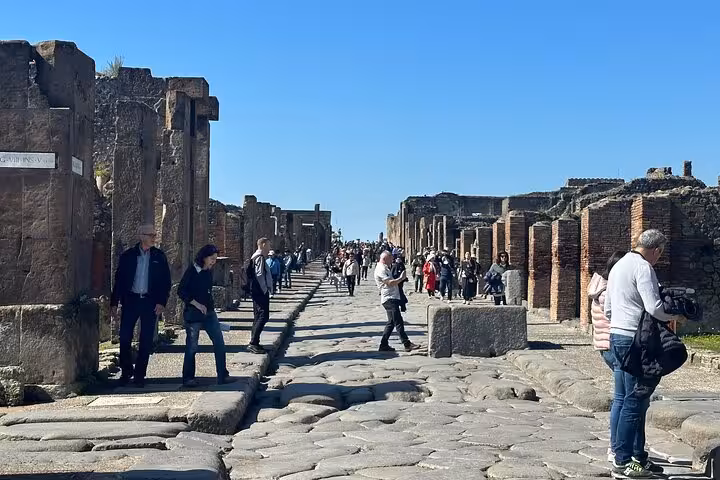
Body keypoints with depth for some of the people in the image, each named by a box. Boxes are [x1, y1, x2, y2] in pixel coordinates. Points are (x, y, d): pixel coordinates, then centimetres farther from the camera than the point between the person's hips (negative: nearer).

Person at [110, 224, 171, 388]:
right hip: (130, 300, 0)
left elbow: (166, 281, 4)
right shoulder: (128, 255, 4)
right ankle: (126, 371, 17)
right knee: (125, 337, -1)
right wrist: (114, 303, 1)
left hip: (150, 301, 0)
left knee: (146, 340, 1)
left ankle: (140, 374, 10)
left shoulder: (159, 256, 4)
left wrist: (161, 302, -6)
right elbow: (119, 279, 6)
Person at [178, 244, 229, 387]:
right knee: (192, 346, 1)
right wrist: (197, 304, -17)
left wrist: (211, 307, 14)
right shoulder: (192, 271, -10)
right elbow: (181, 292, -13)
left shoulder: (208, 272, 9)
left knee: (219, 343, 1)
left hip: (209, 313, 7)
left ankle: (222, 375, 8)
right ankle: (188, 378, 14)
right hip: (193, 314, -7)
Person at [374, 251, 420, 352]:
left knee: (391, 322, 12)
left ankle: (384, 345, 15)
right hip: (389, 299, -11)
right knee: (398, 322, -12)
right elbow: (390, 283, -20)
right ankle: (407, 344, -15)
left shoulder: (385, 268, 22)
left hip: (393, 298, 11)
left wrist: (401, 278, 12)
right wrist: (401, 278, -10)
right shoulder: (380, 269, -12)